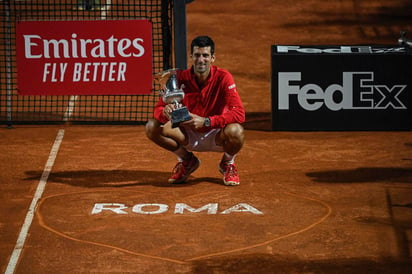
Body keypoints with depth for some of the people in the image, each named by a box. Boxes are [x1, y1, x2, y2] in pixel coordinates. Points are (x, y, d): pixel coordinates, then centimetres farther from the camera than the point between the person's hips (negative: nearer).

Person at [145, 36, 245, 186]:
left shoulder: (223, 77, -18)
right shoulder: (180, 77, -11)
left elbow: (239, 114, -28)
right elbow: (158, 109, -12)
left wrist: (206, 121, -40)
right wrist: (165, 112, -39)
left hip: (215, 136, -3)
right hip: (188, 135, 3)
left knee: (235, 131, -37)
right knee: (152, 127, -21)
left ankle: (228, 163, 2)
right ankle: (186, 160, 7)